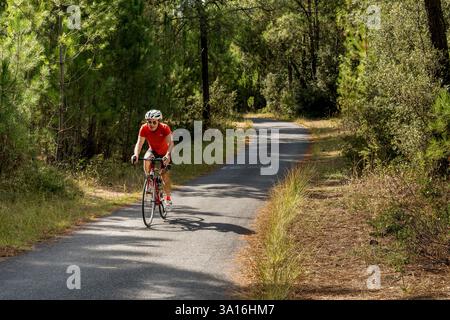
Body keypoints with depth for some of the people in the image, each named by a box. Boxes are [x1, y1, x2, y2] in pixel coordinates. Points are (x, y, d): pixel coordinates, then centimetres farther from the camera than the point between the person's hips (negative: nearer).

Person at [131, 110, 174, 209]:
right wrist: (136, 154, -47)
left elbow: (170, 143, -40)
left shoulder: (164, 128, -31)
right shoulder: (144, 128, -24)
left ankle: (168, 197, 17)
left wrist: (168, 155, -58)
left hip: (164, 153, -1)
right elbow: (139, 143, -28)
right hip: (152, 150, 1)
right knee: (146, 160, -32)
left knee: (165, 175, -4)